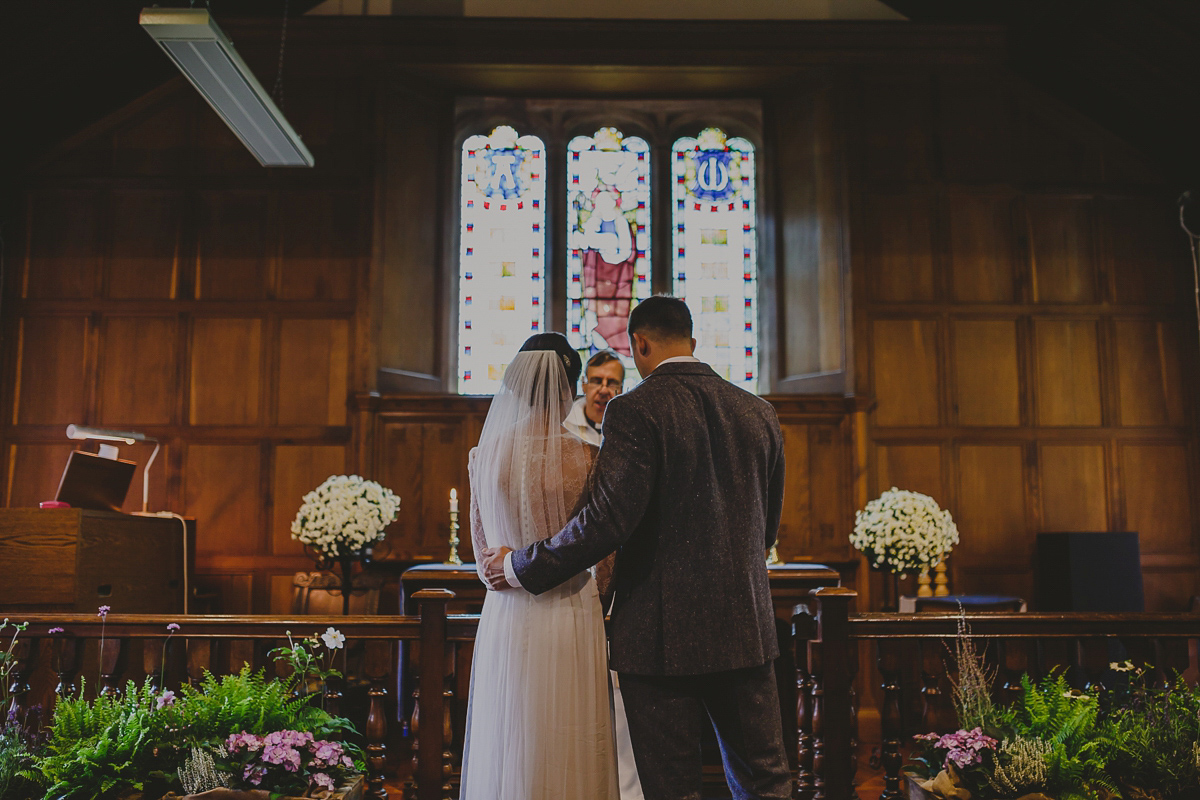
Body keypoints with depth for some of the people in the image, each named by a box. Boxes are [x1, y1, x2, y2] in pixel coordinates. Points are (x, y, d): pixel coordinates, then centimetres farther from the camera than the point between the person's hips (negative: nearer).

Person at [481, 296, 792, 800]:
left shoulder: (635, 410, -12)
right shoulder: (759, 413, 8)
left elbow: (608, 519, -19)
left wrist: (522, 567, -7)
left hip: (663, 631, -5)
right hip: (746, 629, 6)